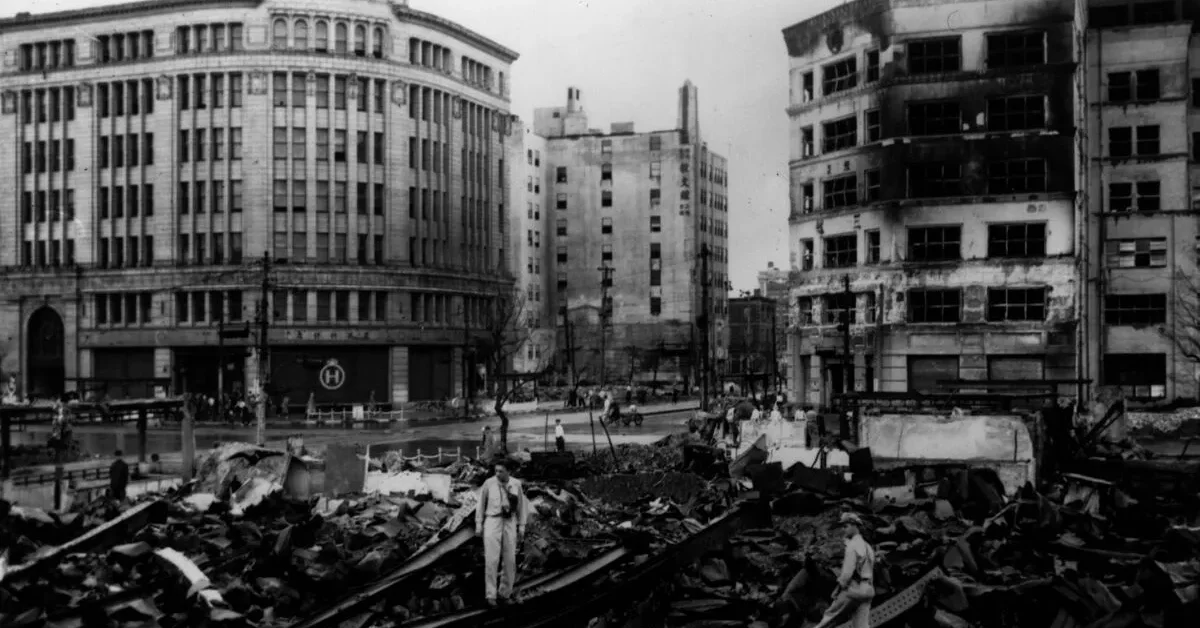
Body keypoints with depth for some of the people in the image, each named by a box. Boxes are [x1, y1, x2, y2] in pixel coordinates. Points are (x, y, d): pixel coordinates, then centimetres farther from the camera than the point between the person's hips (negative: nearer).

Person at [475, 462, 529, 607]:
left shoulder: (516, 484, 1)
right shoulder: (489, 483, -4)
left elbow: (521, 505, 8)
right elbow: (481, 503, 4)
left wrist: (522, 527, 5)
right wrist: (478, 525, 1)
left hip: (509, 523, 2)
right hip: (492, 522, -2)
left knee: (509, 561, 3)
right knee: (491, 559, -12)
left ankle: (504, 594, 18)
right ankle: (491, 596, -5)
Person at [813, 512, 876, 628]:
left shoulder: (853, 545, -9)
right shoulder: (868, 547, 20)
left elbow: (848, 570, -16)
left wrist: (839, 587, -8)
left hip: (853, 588, -8)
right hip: (867, 589, 8)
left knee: (830, 614, 6)